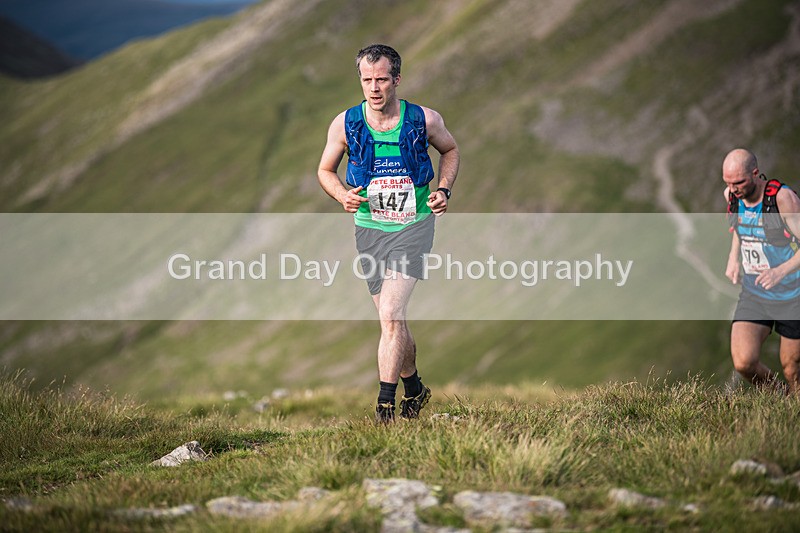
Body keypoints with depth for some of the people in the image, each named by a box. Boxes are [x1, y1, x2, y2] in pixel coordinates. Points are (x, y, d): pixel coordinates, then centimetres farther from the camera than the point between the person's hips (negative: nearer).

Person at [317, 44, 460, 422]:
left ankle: (385, 404, -16)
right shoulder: (345, 124, -5)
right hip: (370, 229, 3)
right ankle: (414, 390, 34)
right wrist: (343, 196, -10)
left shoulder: (425, 120, -7)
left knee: (390, 315, -18)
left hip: (414, 225, -3)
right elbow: (325, 170, 10)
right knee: (393, 320, 11)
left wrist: (444, 190, -2)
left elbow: (450, 151, 14)